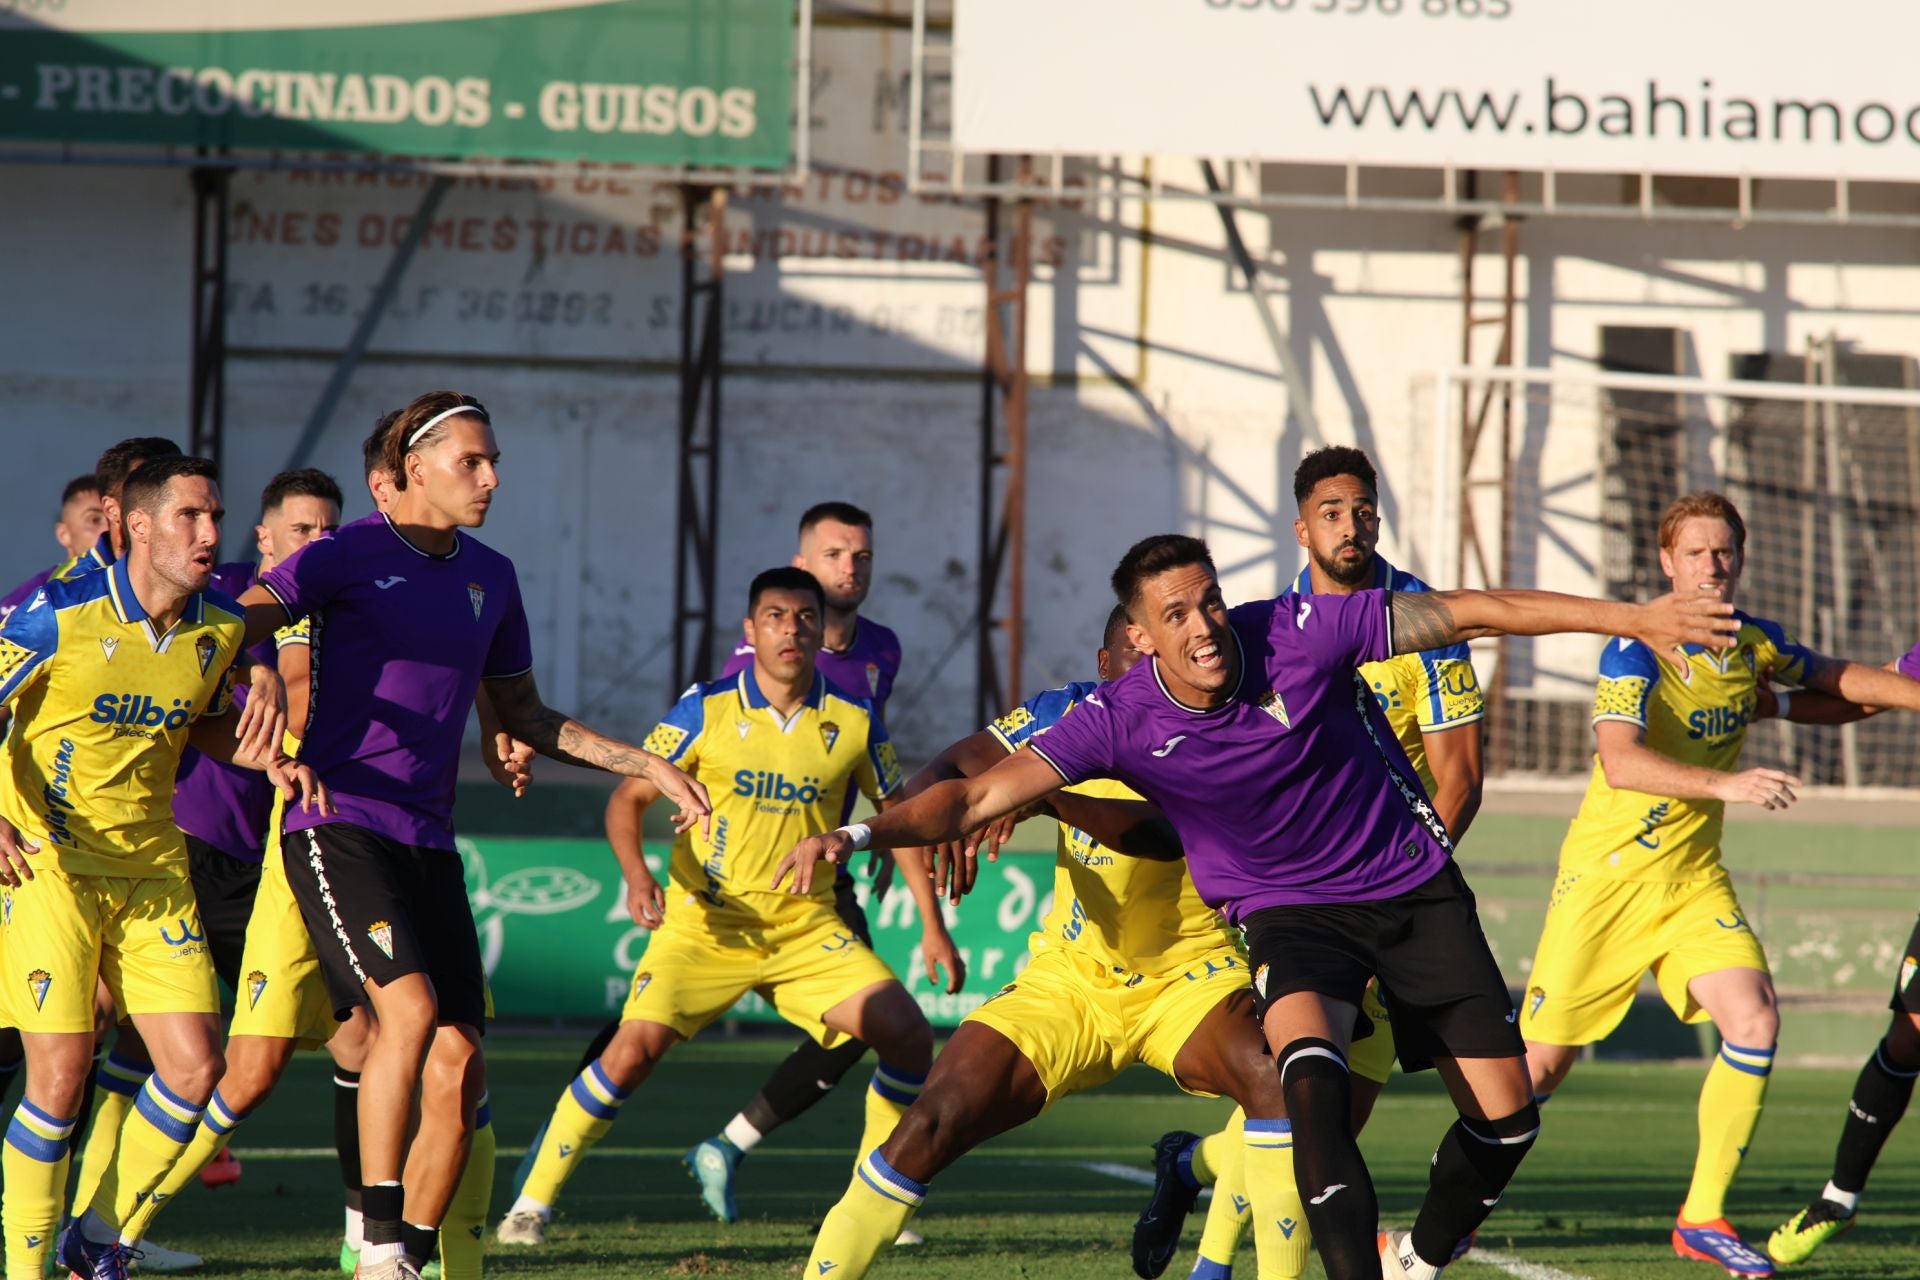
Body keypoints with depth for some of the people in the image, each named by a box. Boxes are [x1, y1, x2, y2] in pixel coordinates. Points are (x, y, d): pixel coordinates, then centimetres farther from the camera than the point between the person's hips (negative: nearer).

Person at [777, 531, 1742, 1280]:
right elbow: (984, 794, -23)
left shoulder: (1297, 633, -21)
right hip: (1288, 910, -1)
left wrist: (1631, 617, -10)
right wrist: (862, 833, -39)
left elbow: (1471, 614, -13)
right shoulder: (1121, 722, -20)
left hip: (1414, 885, 2)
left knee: (1505, 1117, -1)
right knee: (1310, 1071, -33)